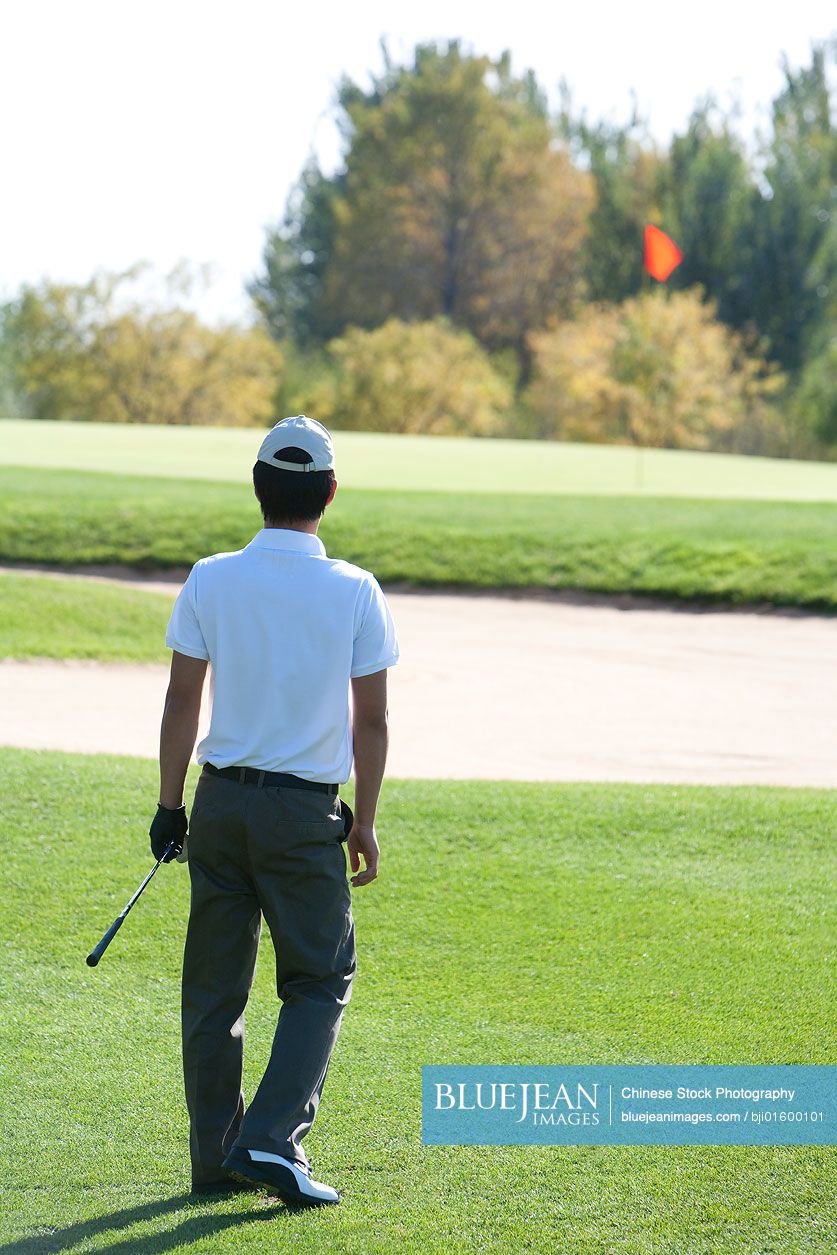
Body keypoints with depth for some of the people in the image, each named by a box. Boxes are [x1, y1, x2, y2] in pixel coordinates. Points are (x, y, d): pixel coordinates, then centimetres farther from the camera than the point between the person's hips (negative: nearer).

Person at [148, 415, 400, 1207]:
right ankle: (270, 1141, -8)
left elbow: (182, 705, 0)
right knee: (320, 982, 7)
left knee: (213, 987, 10)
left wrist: (169, 805, 10)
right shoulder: (354, 592, -6)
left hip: (221, 802, 2)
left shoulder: (210, 581, -2)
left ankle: (215, 1158, 13)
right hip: (307, 813, -2)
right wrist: (365, 821, 8)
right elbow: (372, 721, -2)